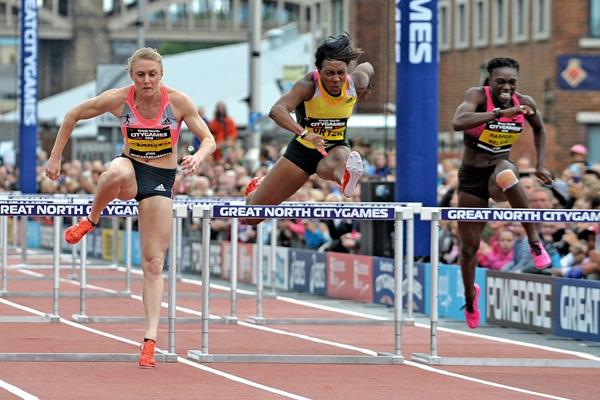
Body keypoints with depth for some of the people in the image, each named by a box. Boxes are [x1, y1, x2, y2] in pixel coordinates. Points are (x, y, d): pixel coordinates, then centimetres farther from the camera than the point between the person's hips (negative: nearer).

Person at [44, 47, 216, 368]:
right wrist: (55, 157, -1)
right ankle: (91, 220, -13)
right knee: (118, 173, -42)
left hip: (161, 179, 0)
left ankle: (150, 341, -4)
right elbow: (73, 115, 0)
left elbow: (209, 140, -11)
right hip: (130, 167, 0)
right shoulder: (118, 99, -13)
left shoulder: (178, 101, -14)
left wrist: (197, 158, -33)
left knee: (153, 263, -5)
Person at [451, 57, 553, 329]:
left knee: (505, 174, -40)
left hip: (499, 168, 0)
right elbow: (458, 122, -39)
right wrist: (500, 113, -45)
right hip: (472, 176, 0)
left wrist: (540, 166, 6)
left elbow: (539, 129, 17)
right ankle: (470, 297, 36)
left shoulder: (524, 103, -7)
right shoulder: (478, 95, -17)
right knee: (469, 247, 7)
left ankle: (534, 242, -33)